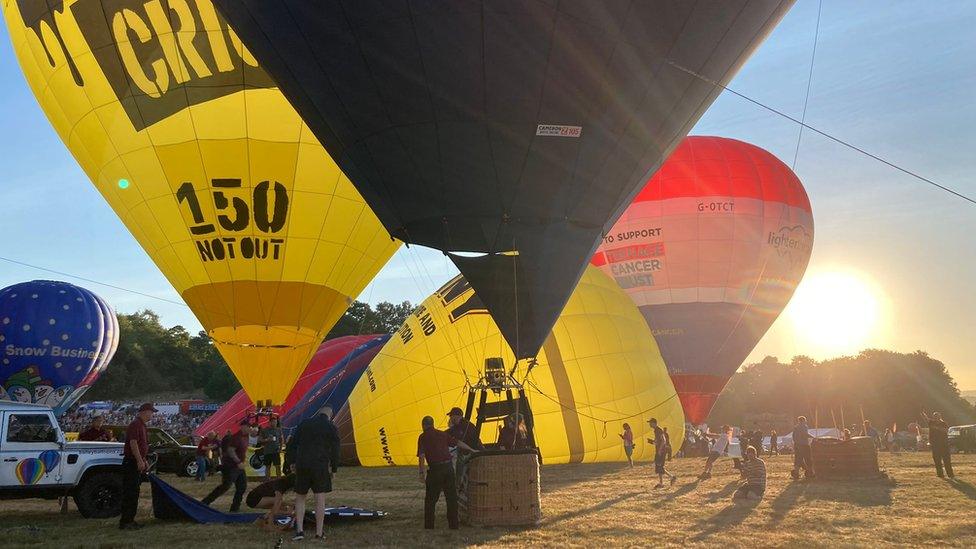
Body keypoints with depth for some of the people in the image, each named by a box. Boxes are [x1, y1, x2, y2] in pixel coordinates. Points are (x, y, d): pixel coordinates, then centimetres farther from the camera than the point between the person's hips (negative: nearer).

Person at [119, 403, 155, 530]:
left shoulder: (142, 425, 18)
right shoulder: (135, 424, -15)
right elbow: (133, 443, -22)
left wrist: (144, 460, 24)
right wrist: (140, 461, -24)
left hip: (137, 463, 10)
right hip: (131, 462, -10)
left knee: (134, 492, 13)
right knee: (130, 492, -8)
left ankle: (130, 520, 20)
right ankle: (125, 522, -5)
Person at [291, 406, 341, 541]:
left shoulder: (304, 424, 8)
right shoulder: (332, 428, 1)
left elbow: (293, 444, 8)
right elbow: (335, 450, -1)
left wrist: (292, 463, 13)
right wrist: (334, 469, 6)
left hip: (302, 465, 2)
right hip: (321, 466, -2)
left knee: (300, 498, 13)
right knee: (320, 499, 3)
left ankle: (299, 530, 4)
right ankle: (319, 533, 3)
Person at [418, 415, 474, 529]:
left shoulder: (423, 437, 1)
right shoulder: (443, 434, 15)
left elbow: (421, 456, -9)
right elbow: (459, 443, 20)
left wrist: (422, 473, -8)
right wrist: (472, 450, 32)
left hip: (435, 470, -4)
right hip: (448, 467, 4)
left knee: (430, 499, 9)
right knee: (452, 497, 10)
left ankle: (429, 525, 11)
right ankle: (453, 524, 10)